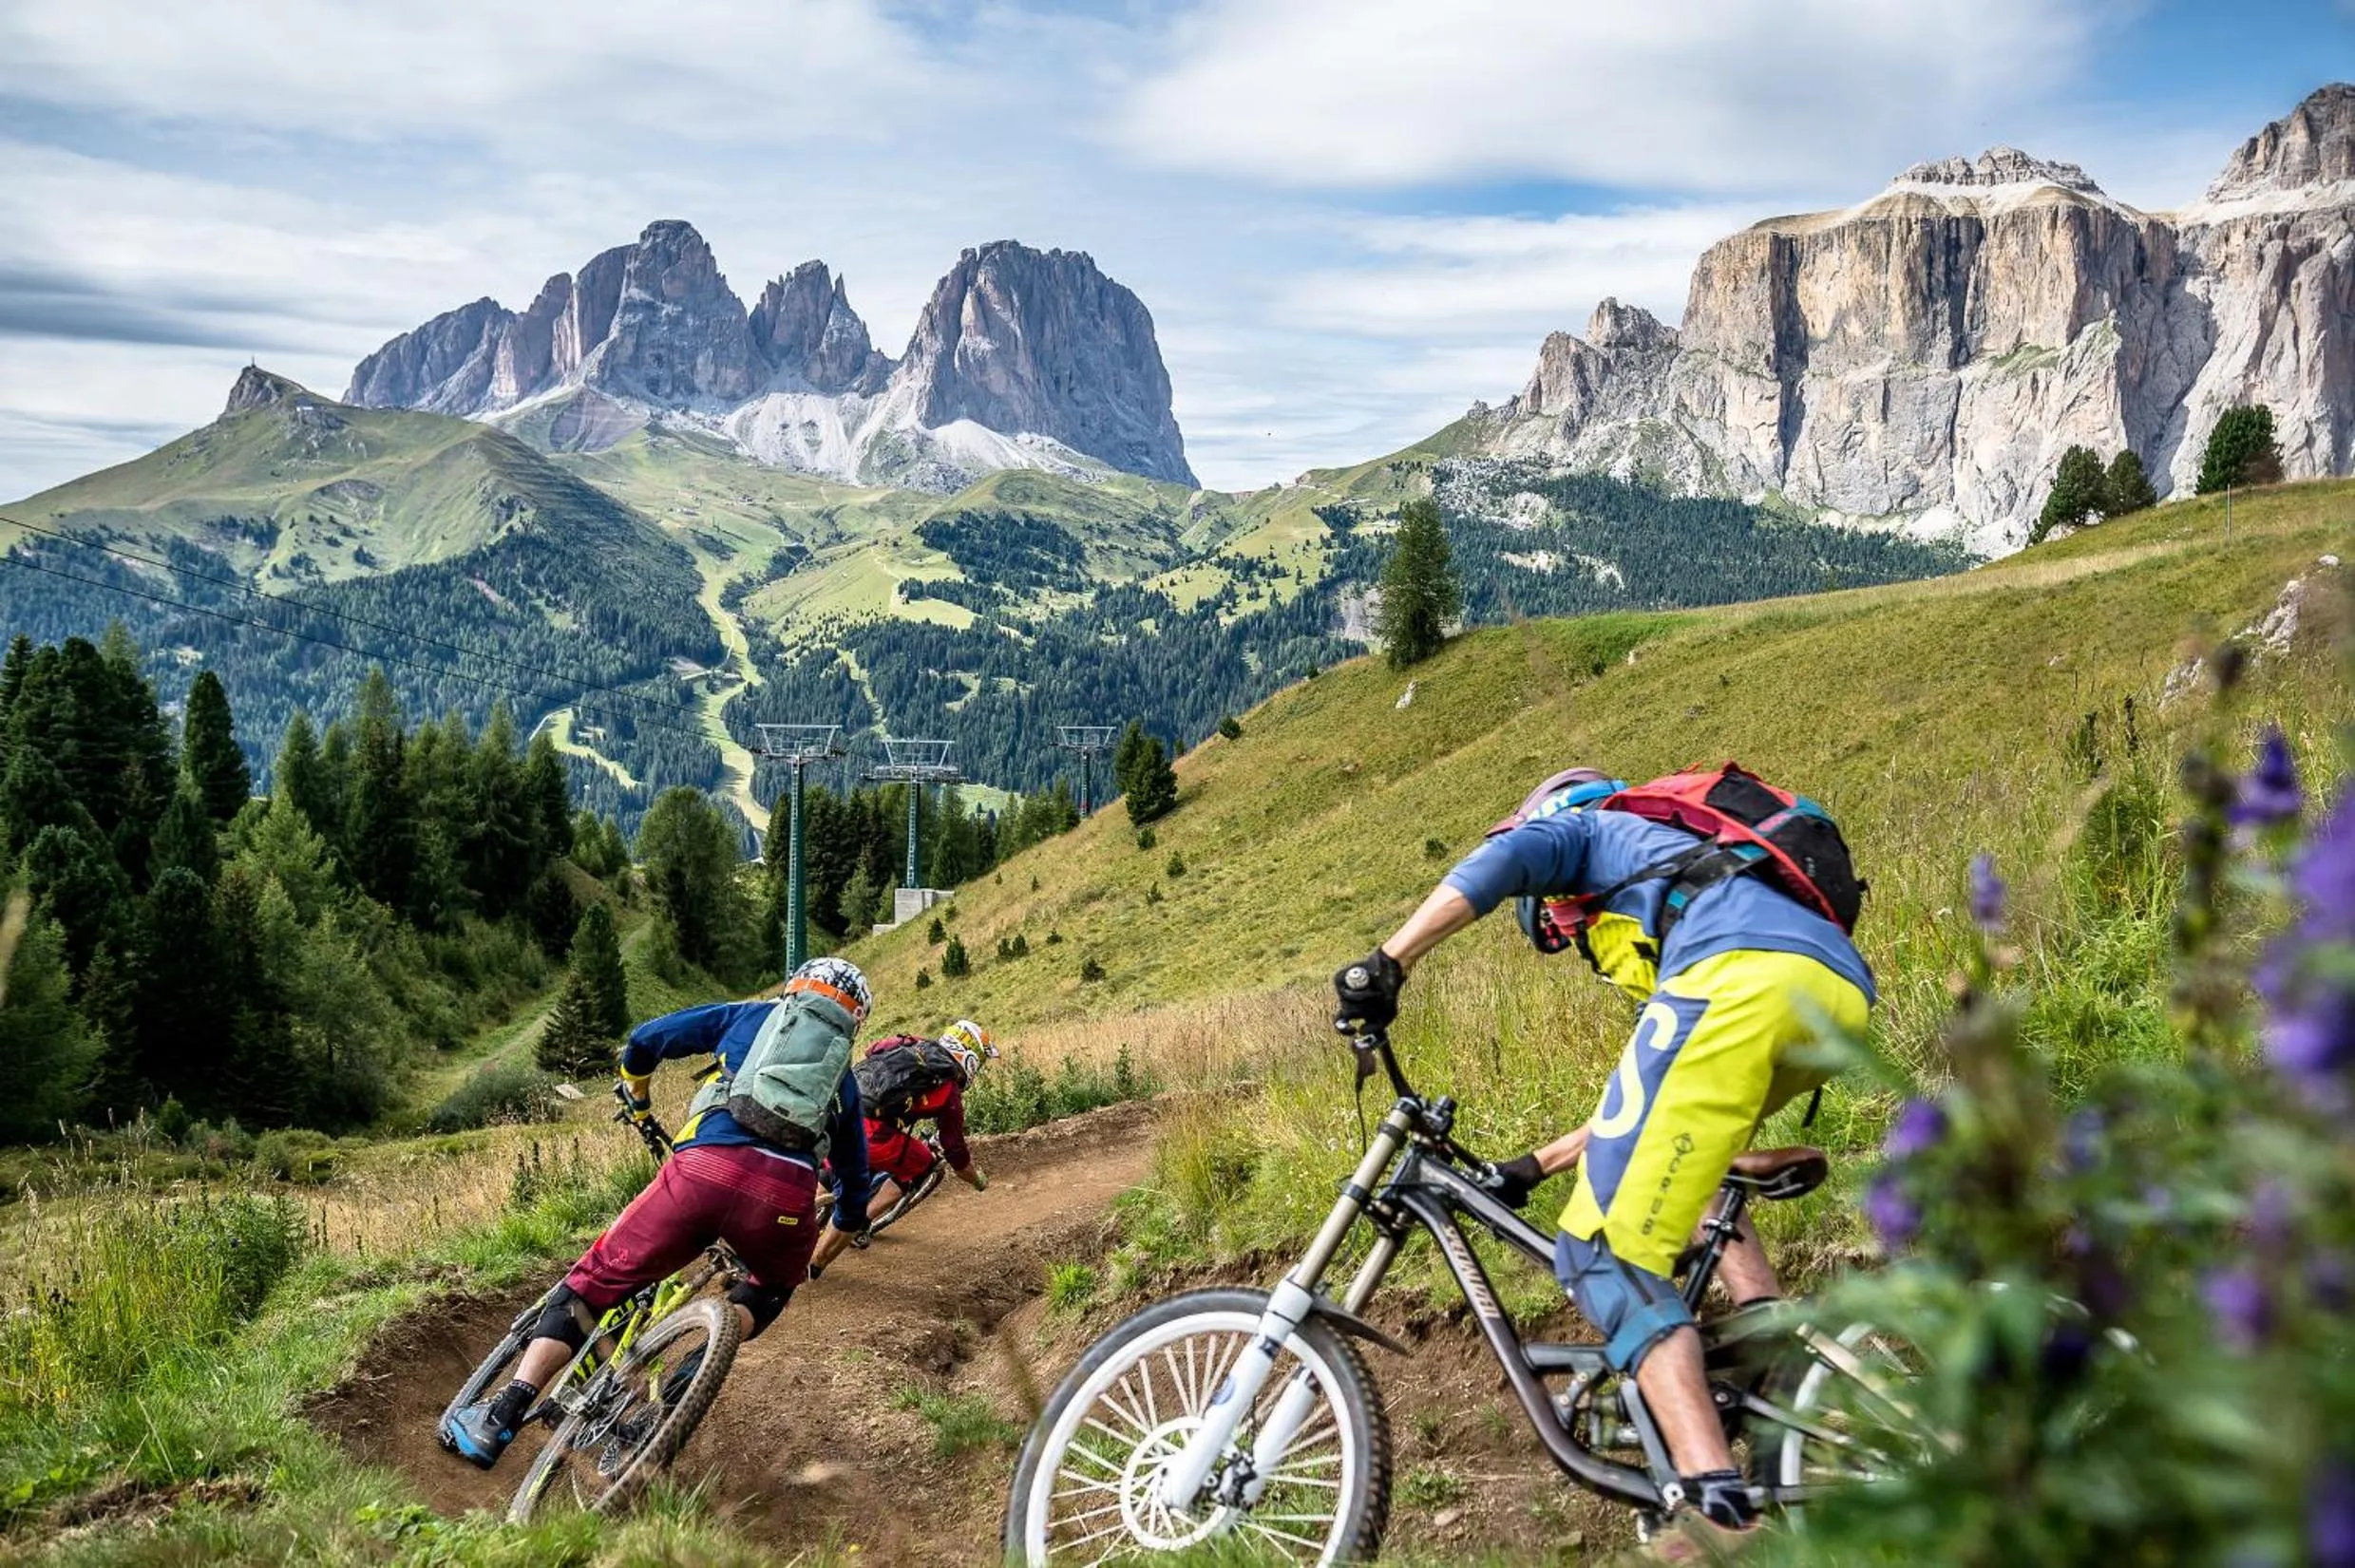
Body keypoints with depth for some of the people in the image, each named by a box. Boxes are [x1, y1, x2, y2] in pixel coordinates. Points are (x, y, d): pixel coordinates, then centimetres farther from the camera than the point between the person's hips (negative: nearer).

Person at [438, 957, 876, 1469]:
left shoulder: (747, 1016, 27)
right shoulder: (844, 1072, 32)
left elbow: (645, 1039, 23)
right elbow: (855, 1172, 37)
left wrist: (637, 1098, 43)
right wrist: (846, 1225, 56)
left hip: (704, 1169, -1)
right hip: (787, 1195, 1)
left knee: (597, 1279, 14)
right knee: (773, 1285, 33)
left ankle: (500, 1418, 4)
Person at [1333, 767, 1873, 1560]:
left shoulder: (1590, 829, 28)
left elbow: (1502, 858, 3)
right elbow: (1651, 1096, 45)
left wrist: (1384, 964, 0)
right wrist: (1535, 1165, 48)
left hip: (1742, 976, -8)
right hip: (1840, 991, 8)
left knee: (1606, 1248, -8)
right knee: (1681, 1153, 34)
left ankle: (1717, 1503, -23)